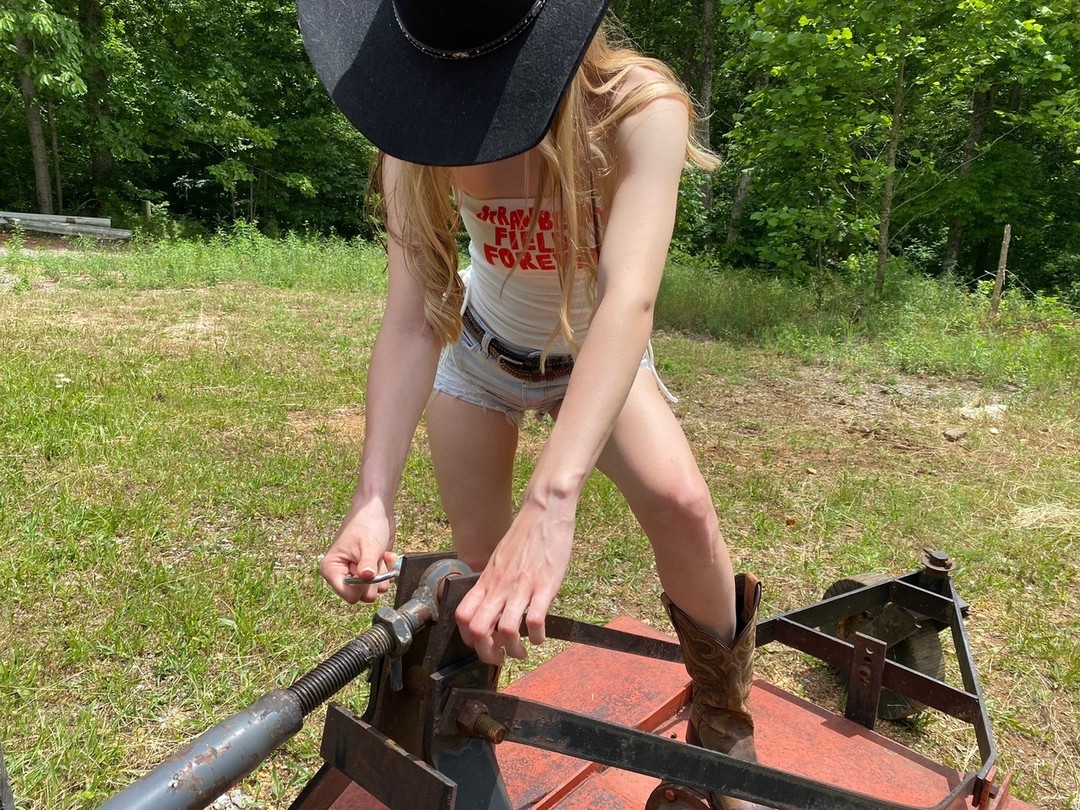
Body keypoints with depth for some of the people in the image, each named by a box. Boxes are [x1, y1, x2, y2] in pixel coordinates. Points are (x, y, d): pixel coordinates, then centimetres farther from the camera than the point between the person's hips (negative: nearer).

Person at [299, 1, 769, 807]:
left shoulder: (638, 107, -33)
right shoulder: (420, 133, -24)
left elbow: (629, 302, -47)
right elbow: (410, 318, -31)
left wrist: (550, 501, -59)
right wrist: (375, 499, -43)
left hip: (595, 353, -1)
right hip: (480, 351, 2)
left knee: (680, 501, -27)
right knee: (481, 561, 2)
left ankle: (723, 730, 0)